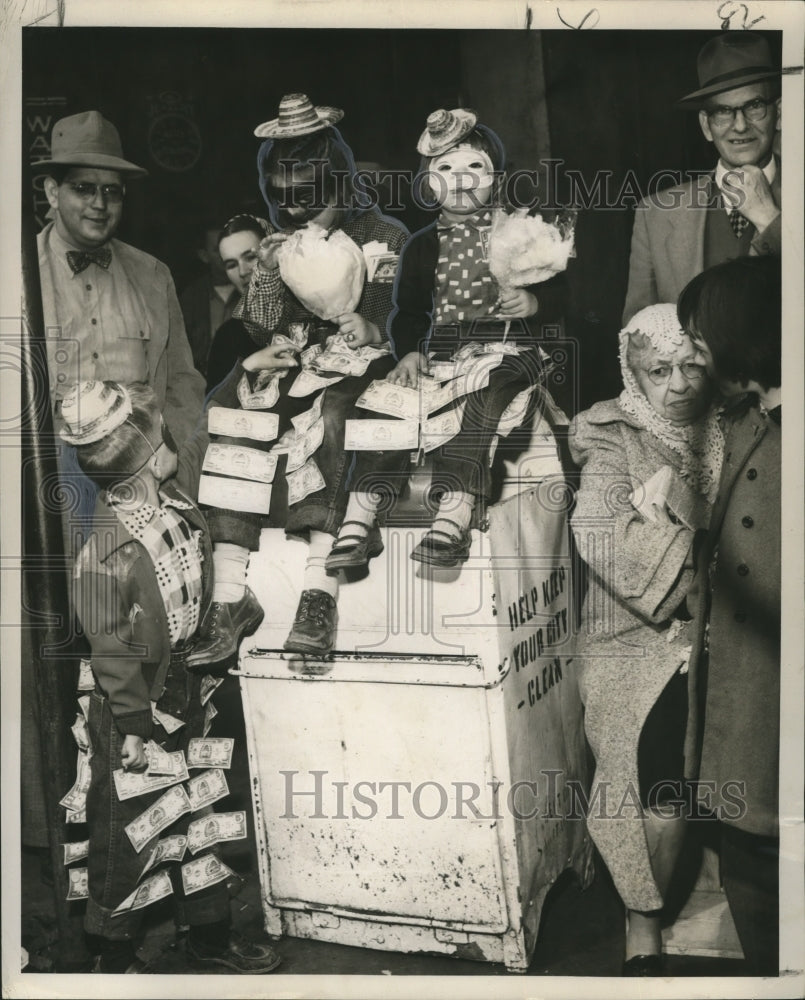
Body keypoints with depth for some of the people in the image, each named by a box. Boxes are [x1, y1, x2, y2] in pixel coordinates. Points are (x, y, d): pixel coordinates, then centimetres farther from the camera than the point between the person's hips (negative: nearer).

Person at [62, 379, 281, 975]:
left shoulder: (180, 493, -6)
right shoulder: (107, 550, -26)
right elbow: (110, 647, -20)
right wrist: (134, 726, -15)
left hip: (186, 694, 7)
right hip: (136, 709, -7)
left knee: (198, 815, 18)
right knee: (128, 832, 9)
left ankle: (210, 932, 35)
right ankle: (114, 953, 29)